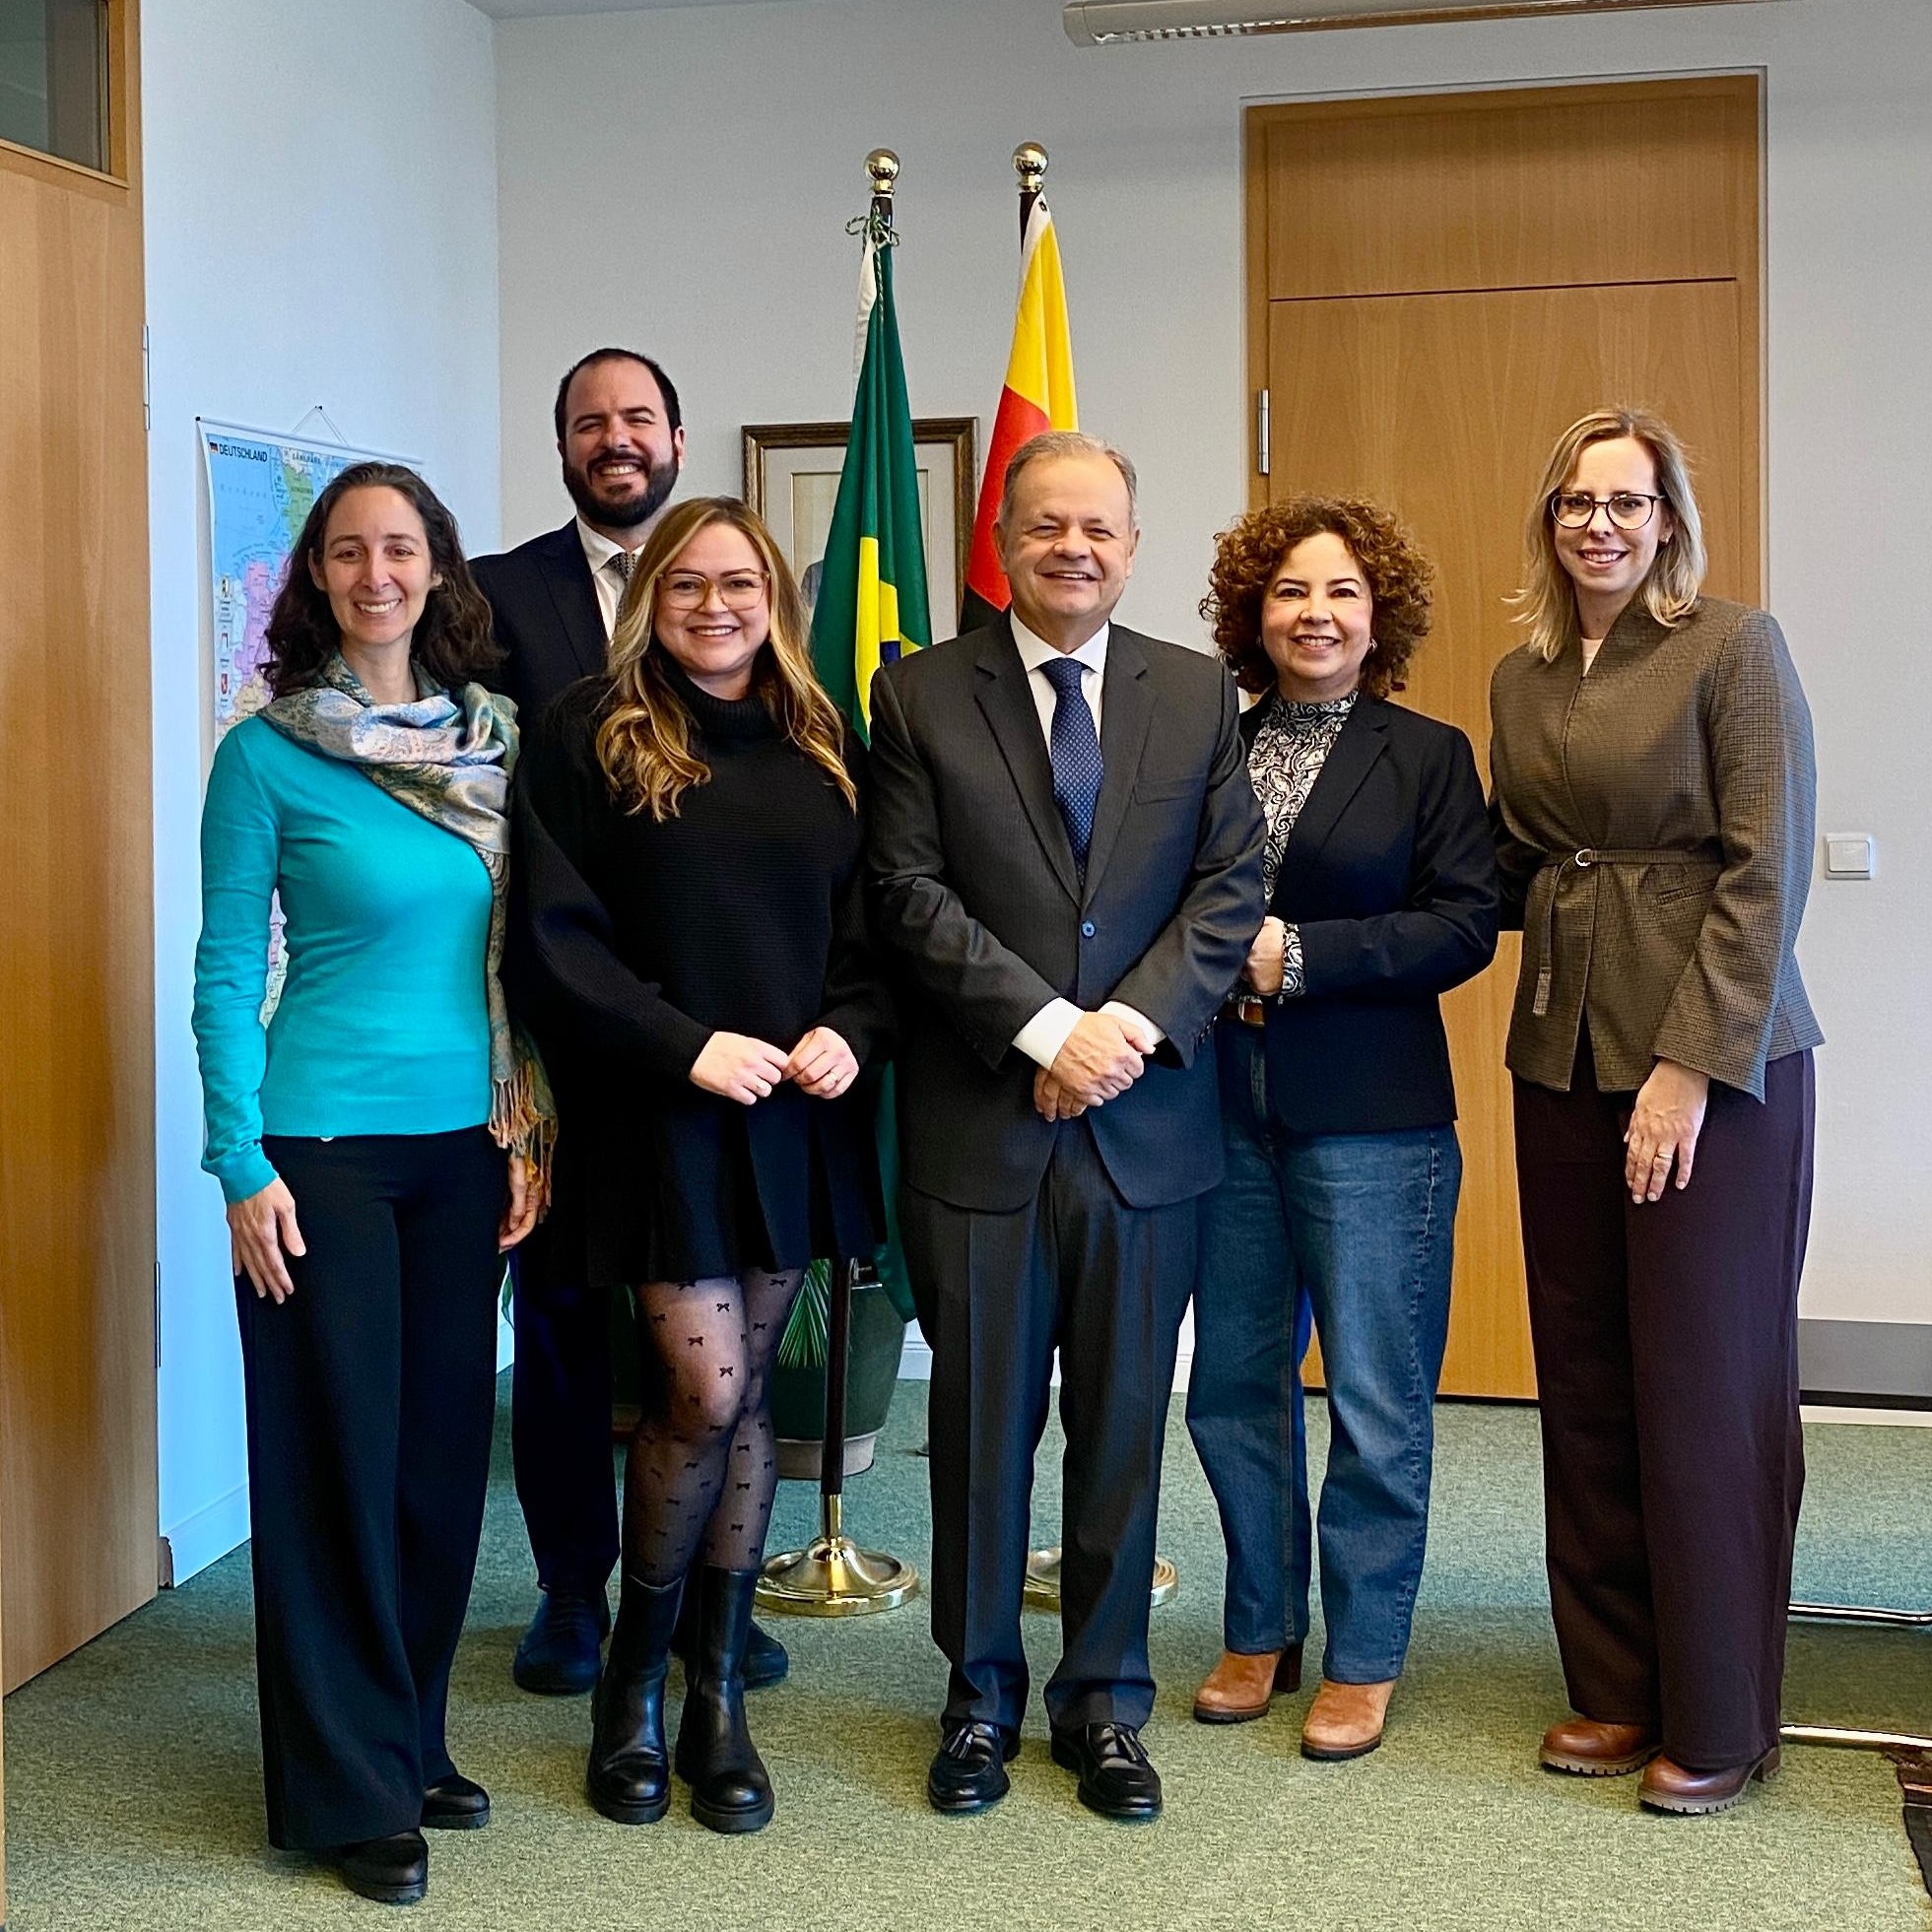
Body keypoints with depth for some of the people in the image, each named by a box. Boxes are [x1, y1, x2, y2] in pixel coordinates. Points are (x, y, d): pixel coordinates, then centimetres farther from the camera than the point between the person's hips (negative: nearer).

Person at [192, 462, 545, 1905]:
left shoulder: (493, 740, 6)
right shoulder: (268, 755, -6)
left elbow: (518, 951, 11)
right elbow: (227, 975, -5)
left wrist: (529, 1132, 7)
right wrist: (242, 1168, -11)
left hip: (466, 1141, 5)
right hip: (324, 1146, -4)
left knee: (444, 1444, 11)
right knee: (339, 1453, 2)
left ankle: (413, 1739, 27)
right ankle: (349, 1787, 15)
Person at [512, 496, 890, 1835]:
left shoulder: (820, 749, 11)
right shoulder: (590, 736, -3)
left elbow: (868, 926, 12)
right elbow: (560, 938, -8)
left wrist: (850, 1032, -7)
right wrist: (689, 1045, -16)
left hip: (795, 1111, 4)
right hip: (657, 1111, -4)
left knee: (744, 1393, 8)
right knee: (704, 1394, -8)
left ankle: (719, 1695, 18)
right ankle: (634, 1681, 14)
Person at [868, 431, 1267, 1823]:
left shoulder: (1200, 694, 8)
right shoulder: (921, 694, 2)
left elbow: (1230, 886, 1)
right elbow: (913, 894, -6)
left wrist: (1134, 1025, -12)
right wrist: (1047, 1027, -15)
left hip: (1148, 1123, 2)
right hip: (979, 1124, -1)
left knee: (1125, 1428, 9)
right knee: (981, 1425, 8)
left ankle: (1106, 1701, 24)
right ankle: (981, 1695, 24)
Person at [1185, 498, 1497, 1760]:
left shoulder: (1429, 756, 2)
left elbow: (1465, 925, -7)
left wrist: (1299, 955, -14)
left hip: (1370, 1118, -3)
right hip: (1226, 1112, 4)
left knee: (1378, 1400, 2)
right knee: (1233, 1387, 10)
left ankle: (1363, 1658, 15)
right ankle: (1261, 1634, 25)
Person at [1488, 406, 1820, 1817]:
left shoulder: (1735, 649, -5)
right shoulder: (1521, 680, 13)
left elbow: (1766, 870, -11)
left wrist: (1691, 1065, -17)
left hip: (1715, 1060, -6)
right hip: (1566, 1061, 6)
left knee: (1706, 1387, 0)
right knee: (1584, 1384, 9)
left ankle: (1718, 1722, 12)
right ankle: (1618, 1688, 22)